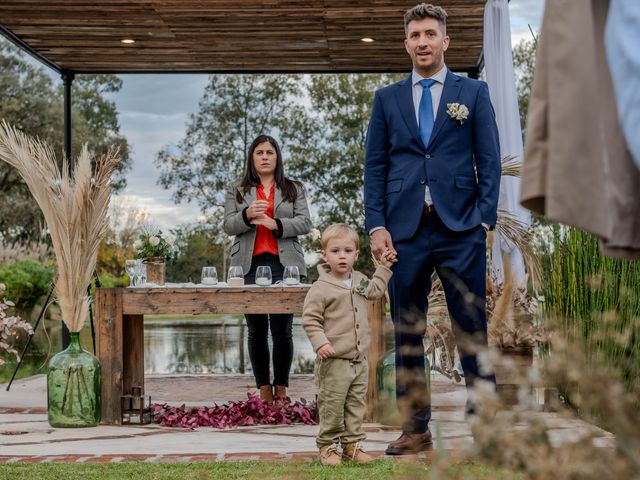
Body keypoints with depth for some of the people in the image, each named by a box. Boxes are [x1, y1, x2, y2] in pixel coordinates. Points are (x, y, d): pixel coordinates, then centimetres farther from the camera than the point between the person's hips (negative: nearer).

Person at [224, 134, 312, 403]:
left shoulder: (294, 189, 15)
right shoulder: (236, 190, 15)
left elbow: (305, 223, 4)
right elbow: (228, 226, 4)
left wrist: (276, 224, -12)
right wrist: (247, 214, -16)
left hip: (284, 264, -1)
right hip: (249, 265, 1)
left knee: (282, 330, -5)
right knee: (256, 330, 1)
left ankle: (281, 390, 2)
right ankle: (264, 389, 6)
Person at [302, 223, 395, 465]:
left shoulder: (359, 280, 9)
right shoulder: (320, 288, -12)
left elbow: (375, 289, 30)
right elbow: (310, 320, -12)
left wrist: (384, 266, 26)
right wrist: (321, 344, -24)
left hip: (359, 360, 7)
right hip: (334, 361, -7)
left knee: (356, 405, 12)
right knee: (332, 406, -1)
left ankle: (352, 444, 22)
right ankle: (327, 446, 12)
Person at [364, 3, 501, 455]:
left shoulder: (473, 92, 9)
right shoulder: (387, 98, 14)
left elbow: (489, 161, 5)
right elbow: (375, 166, 10)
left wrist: (485, 219, -6)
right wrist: (376, 225, -1)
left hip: (460, 230, -2)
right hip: (405, 230, 2)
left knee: (472, 330, -1)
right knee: (407, 333, 5)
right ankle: (416, 427, 13)